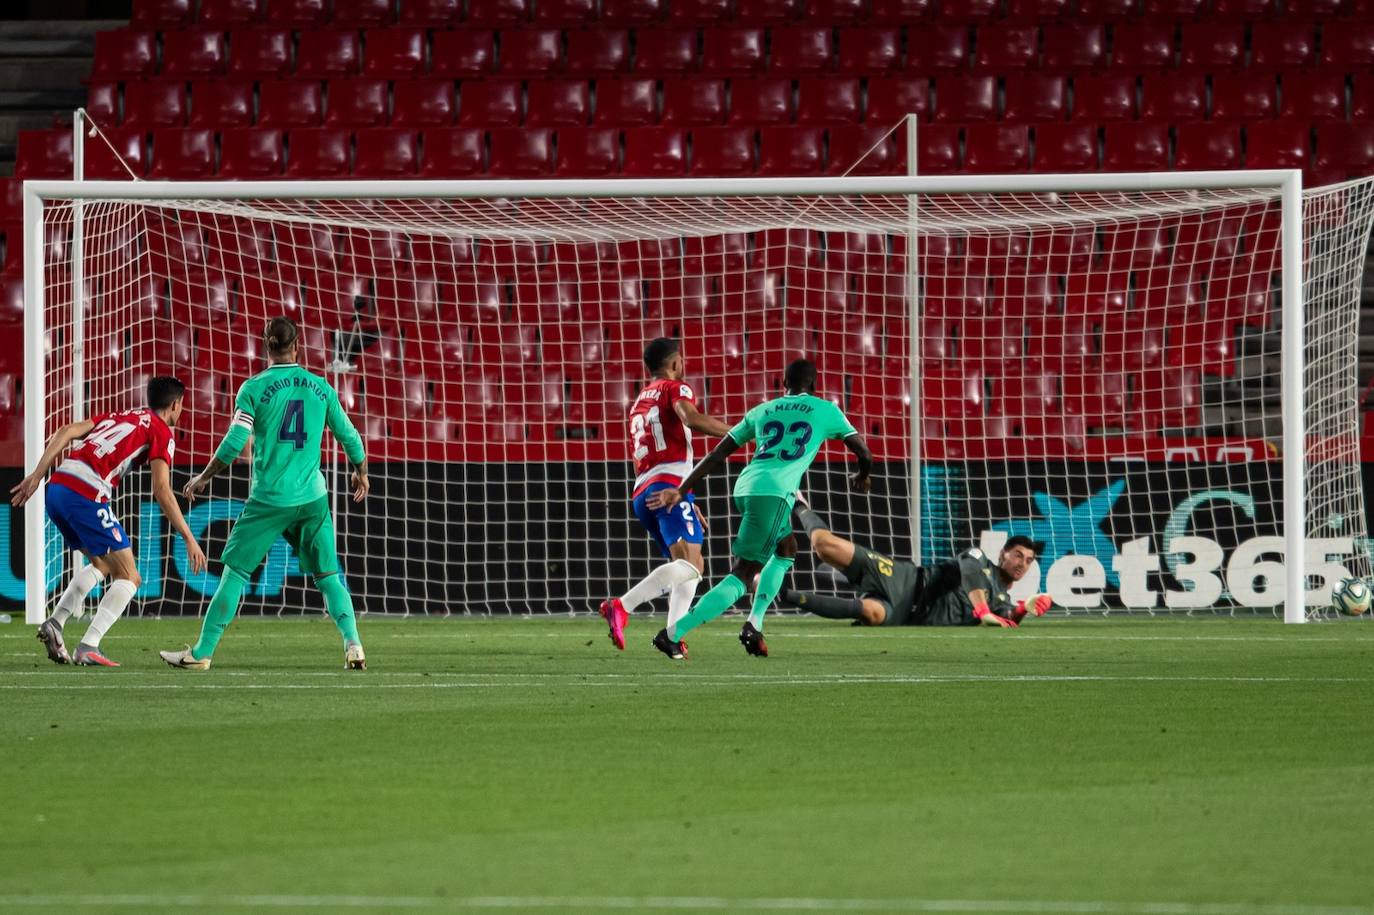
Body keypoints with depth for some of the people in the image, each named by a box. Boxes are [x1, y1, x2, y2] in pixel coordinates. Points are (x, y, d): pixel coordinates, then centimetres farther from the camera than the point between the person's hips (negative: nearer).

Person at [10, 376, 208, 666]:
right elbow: (162, 490, -4)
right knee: (128, 578, 3)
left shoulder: (118, 417, 28)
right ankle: (88, 648, -11)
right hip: (87, 495, -7)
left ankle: (55, 623, 9)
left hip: (56, 489, 7)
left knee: (102, 565, 26)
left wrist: (37, 475, 9)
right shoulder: (162, 433, 8)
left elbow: (66, 432, 13)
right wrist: (189, 539, -3)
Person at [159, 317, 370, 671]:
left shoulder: (254, 388, -5)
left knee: (235, 570, 5)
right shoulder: (320, 387, 5)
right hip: (312, 497, 3)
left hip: (269, 498, -3)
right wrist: (361, 473, 30)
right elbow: (350, 437, 11)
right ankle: (353, 645, -5)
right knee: (328, 575, 10)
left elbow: (234, 443, -10)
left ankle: (202, 652, 6)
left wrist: (203, 478, 4)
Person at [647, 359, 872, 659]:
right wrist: (863, 476, 43)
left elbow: (717, 455, 19)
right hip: (775, 491, -6)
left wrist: (681, 490, 19)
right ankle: (673, 633, -14)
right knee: (742, 575, -3)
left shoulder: (761, 411, 24)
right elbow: (863, 453, 20)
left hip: (745, 488, 6)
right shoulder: (825, 410, 16)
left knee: (786, 549, 28)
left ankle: (754, 624, 13)